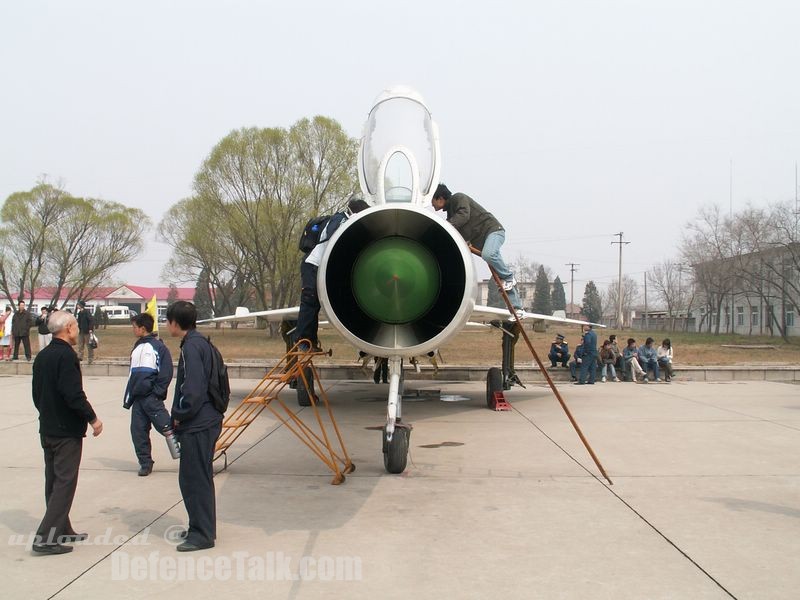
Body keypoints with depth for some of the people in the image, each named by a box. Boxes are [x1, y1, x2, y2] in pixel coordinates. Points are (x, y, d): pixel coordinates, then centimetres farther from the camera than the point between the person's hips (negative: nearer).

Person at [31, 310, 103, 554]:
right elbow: (74, 394, -24)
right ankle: (45, 538, -7)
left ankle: (62, 531, 27)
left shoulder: (42, 356, 9)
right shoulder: (66, 355, -18)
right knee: (64, 483, -4)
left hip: (47, 430, 9)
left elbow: (36, 394, 14)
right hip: (67, 431, -9)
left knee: (53, 482, 16)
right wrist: (93, 418, -14)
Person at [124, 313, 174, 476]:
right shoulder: (137, 348, 19)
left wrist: (157, 391, -15)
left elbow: (166, 372, -10)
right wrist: (128, 397, 20)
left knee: (165, 426, -17)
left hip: (152, 397, -7)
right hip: (137, 397, 7)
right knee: (138, 431, 5)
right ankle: (145, 463, 13)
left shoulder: (158, 346, -5)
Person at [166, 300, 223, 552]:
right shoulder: (200, 343, 14)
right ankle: (202, 528, 28)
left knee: (194, 479, -3)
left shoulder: (192, 347, -17)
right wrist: (180, 416, 14)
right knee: (199, 478, 18)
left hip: (197, 426, -10)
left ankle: (202, 534, 4)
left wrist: (179, 415, -10)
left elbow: (194, 389, -23)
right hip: (202, 423, 10)